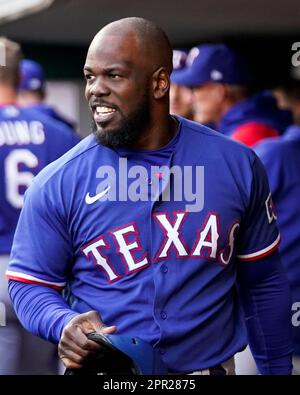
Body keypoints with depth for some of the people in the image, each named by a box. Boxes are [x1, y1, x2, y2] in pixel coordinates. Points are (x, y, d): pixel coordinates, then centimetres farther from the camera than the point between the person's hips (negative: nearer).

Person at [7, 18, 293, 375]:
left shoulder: (236, 165, -5)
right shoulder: (57, 184, -10)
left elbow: (263, 281, 4)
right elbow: (29, 283, -4)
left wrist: (277, 369, 7)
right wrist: (63, 324, -24)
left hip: (211, 366, 1)